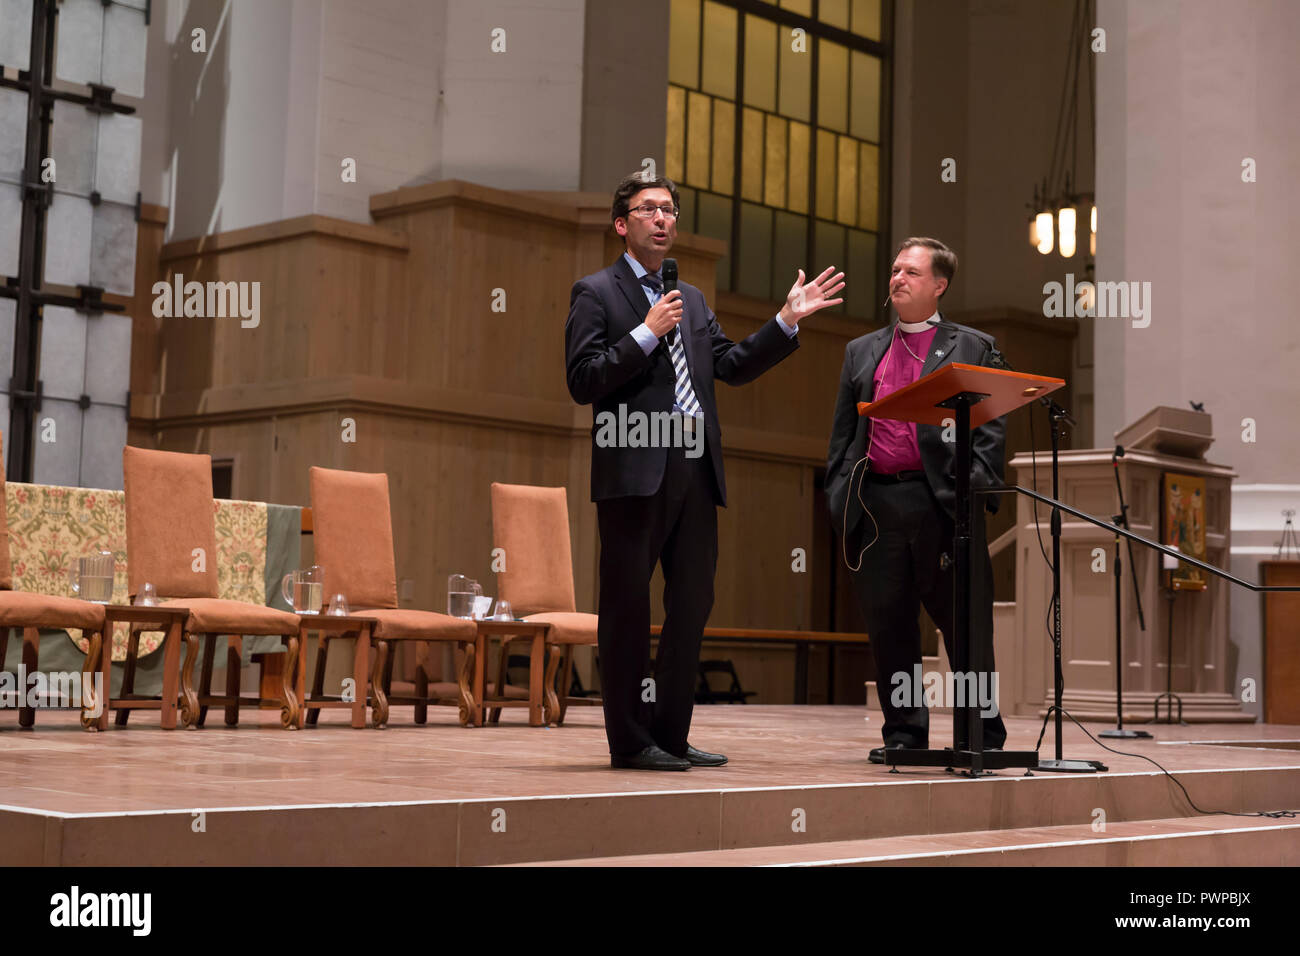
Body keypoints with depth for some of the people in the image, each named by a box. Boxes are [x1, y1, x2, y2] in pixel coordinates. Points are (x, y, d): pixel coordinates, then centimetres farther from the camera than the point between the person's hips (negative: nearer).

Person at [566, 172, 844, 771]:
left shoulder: (691, 299, 22)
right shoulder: (596, 293, 1)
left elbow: (733, 366, 18)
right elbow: (583, 383, -8)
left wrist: (788, 320, 13)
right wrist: (647, 333, -12)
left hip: (695, 472, 7)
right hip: (635, 470, -7)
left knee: (693, 604, 8)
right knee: (627, 607, -1)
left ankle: (671, 735, 16)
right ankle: (629, 740, 5)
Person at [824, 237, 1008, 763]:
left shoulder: (974, 348, 10)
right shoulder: (861, 351, 20)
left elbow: (991, 429, 3)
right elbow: (843, 433, 18)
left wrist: (975, 491, -11)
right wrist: (839, 497, 7)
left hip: (943, 502, -3)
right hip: (876, 502, 3)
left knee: (967, 625, -1)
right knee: (888, 625, 5)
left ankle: (983, 735, 9)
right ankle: (903, 733, 14)